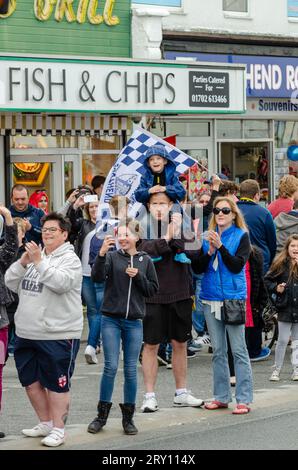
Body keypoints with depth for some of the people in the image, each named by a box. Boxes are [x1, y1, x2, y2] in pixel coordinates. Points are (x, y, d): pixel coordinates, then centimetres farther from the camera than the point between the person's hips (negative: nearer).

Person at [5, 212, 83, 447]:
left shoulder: (70, 259, -6)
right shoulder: (33, 255, 13)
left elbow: (61, 283, -24)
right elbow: (10, 282, 9)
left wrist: (39, 262, -23)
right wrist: (23, 262, -7)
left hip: (58, 335, -7)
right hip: (27, 333, 7)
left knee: (56, 384, 0)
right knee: (31, 381, 14)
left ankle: (58, 428, 9)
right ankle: (45, 423, 28)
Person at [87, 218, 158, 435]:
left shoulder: (145, 261, 5)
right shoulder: (112, 257, -1)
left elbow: (153, 289, 6)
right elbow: (97, 277, -16)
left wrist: (138, 276, -10)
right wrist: (102, 253, -29)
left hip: (134, 322, 2)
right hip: (111, 320, -2)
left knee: (131, 370, 5)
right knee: (111, 366, -4)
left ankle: (128, 417, 14)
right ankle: (102, 415, 7)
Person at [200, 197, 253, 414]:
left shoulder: (241, 236, -1)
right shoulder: (209, 236, 10)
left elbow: (237, 266, -12)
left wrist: (220, 247, -19)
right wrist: (209, 252, -11)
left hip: (233, 298, -5)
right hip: (211, 298, 5)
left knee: (239, 350, -5)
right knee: (218, 351, 10)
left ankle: (244, 400, -4)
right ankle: (221, 396, 17)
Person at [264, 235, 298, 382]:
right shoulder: (281, 263, 0)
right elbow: (267, 280, 7)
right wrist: (276, 288, -10)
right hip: (285, 308, -1)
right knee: (283, 341, 1)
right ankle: (276, 370, 11)